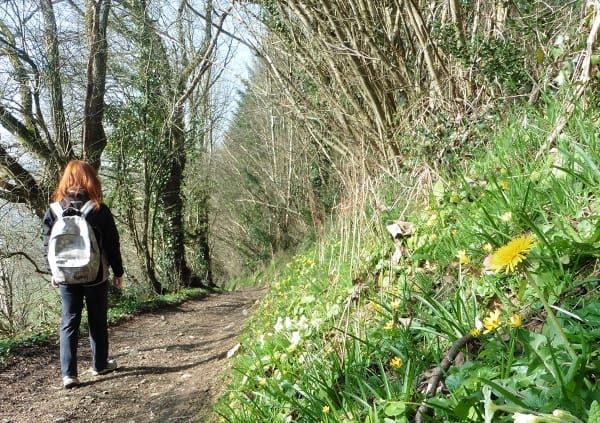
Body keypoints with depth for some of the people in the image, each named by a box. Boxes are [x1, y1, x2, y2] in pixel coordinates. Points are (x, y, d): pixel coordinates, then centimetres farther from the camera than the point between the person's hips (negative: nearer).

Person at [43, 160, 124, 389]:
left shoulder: (54, 210, -3)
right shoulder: (100, 210, -9)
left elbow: (48, 245, 3)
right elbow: (112, 243, -4)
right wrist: (118, 271, 6)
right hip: (96, 275, -1)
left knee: (69, 322, 6)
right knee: (97, 321, 13)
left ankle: (68, 373, 1)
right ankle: (99, 365, 26)